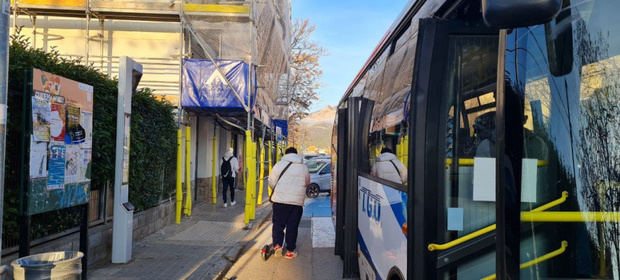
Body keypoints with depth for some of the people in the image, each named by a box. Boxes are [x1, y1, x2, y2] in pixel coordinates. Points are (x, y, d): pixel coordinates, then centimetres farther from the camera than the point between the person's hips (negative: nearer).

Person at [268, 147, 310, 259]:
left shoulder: (279, 165, 2)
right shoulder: (303, 167, 8)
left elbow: (271, 182, 7)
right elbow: (307, 182, 19)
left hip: (280, 199, -1)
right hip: (297, 201, 1)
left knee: (278, 223, 12)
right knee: (292, 226, 7)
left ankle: (277, 245, 0)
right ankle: (290, 251, 10)